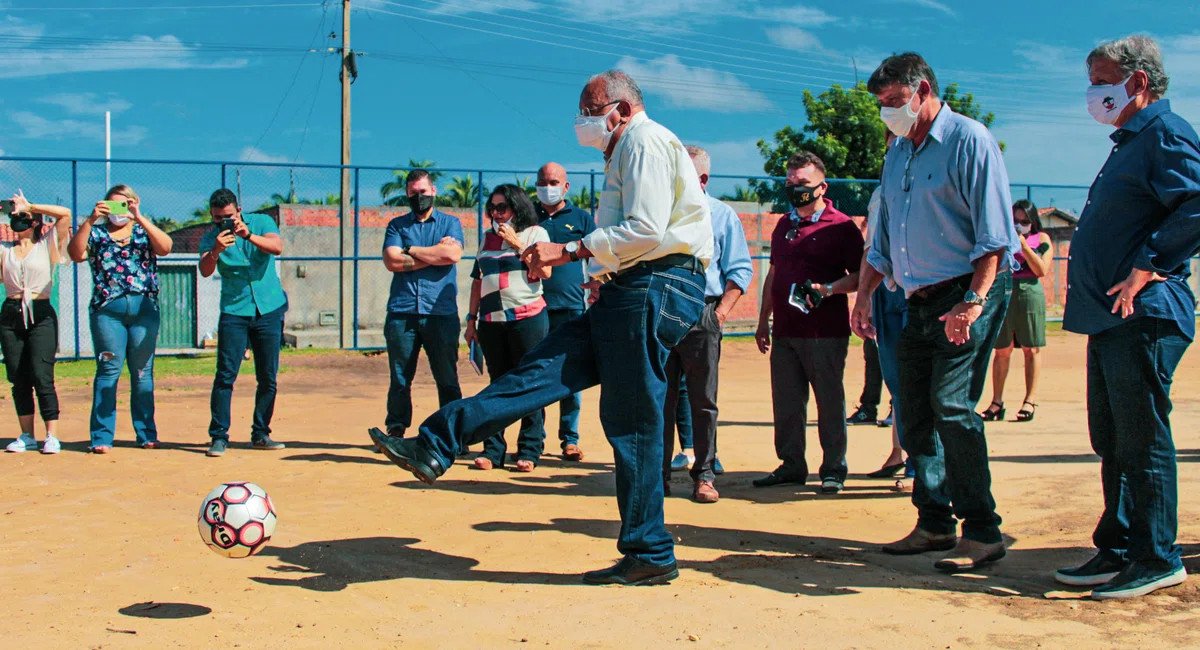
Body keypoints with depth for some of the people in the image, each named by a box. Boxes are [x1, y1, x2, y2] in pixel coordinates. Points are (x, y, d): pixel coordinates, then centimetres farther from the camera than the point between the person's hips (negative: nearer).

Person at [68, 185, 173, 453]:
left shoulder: (145, 231, 13)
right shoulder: (96, 233, 13)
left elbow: (165, 248, -7)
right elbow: (76, 254, -5)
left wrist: (140, 218, -16)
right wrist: (90, 220, -13)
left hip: (144, 308, 1)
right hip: (107, 309, -1)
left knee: (143, 372, 4)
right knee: (108, 370, -4)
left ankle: (146, 435, 11)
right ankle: (102, 437, -1)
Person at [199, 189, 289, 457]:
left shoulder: (261, 223, 2)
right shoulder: (211, 238, 2)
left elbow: (277, 247, -16)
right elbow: (205, 270, -15)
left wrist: (249, 236, -31)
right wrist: (215, 250, -34)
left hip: (269, 309, 1)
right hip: (234, 312, -1)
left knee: (268, 377, 4)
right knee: (225, 375, -9)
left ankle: (260, 434, 15)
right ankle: (219, 437, -5)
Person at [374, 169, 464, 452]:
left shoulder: (450, 222, 13)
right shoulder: (397, 225, 15)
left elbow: (453, 254, -8)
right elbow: (392, 261, -2)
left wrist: (411, 250, -1)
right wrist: (435, 253, -3)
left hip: (441, 314, -1)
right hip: (402, 313, 1)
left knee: (447, 379, 1)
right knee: (400, 378, 4)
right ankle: (396, 432, 13)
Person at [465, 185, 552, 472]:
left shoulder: (535, 233, 4)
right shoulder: (488, 238, 18)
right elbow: (477, 281, 20)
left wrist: (517, 243, -12)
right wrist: (471, 319, 15)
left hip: (528, 317, -4)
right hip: (491, 321, 4)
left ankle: (529, 450, 1)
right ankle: (493, 449, 8)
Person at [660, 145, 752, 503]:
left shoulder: (722, 215, 8)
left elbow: (740, 270, 4)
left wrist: (724, 307, -7)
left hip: (701, 316, -2)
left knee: (702, 402, 3)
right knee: (660, 399, 3)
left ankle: (704, 475, 10)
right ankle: (659, 474, 10)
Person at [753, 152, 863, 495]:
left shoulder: (841, 227, -3)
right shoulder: (783, 225, 17)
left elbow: (860, 275, -6)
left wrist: (828, 289, -22)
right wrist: (764, 320, 19)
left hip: (825, 333, -6)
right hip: (784, 331, 6)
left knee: (829, 402, -1)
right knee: (786, 402, 9)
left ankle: (834, 469, 8)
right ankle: (791, 466, 19)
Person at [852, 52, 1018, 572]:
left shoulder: (969, 140, -6)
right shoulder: (897, 154, 18)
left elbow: (994, 233, -14)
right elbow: (883, 240, 24)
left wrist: (973, 301, -22)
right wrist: (863, 295, 15)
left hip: (969, 294, -8)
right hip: (921, 301, 8)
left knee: (952, 404, -16)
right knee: (913, 412, 6)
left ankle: (981, 531, -8)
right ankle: (934, 522, 16)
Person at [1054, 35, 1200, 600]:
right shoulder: (1130, 142, 22)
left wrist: (1147, 267, -21)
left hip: (1143, 318, -10)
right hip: (1110, 320, 10)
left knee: (1142, 443, -4)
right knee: (1114, 444, 14)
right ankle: (1119, 550, 23)